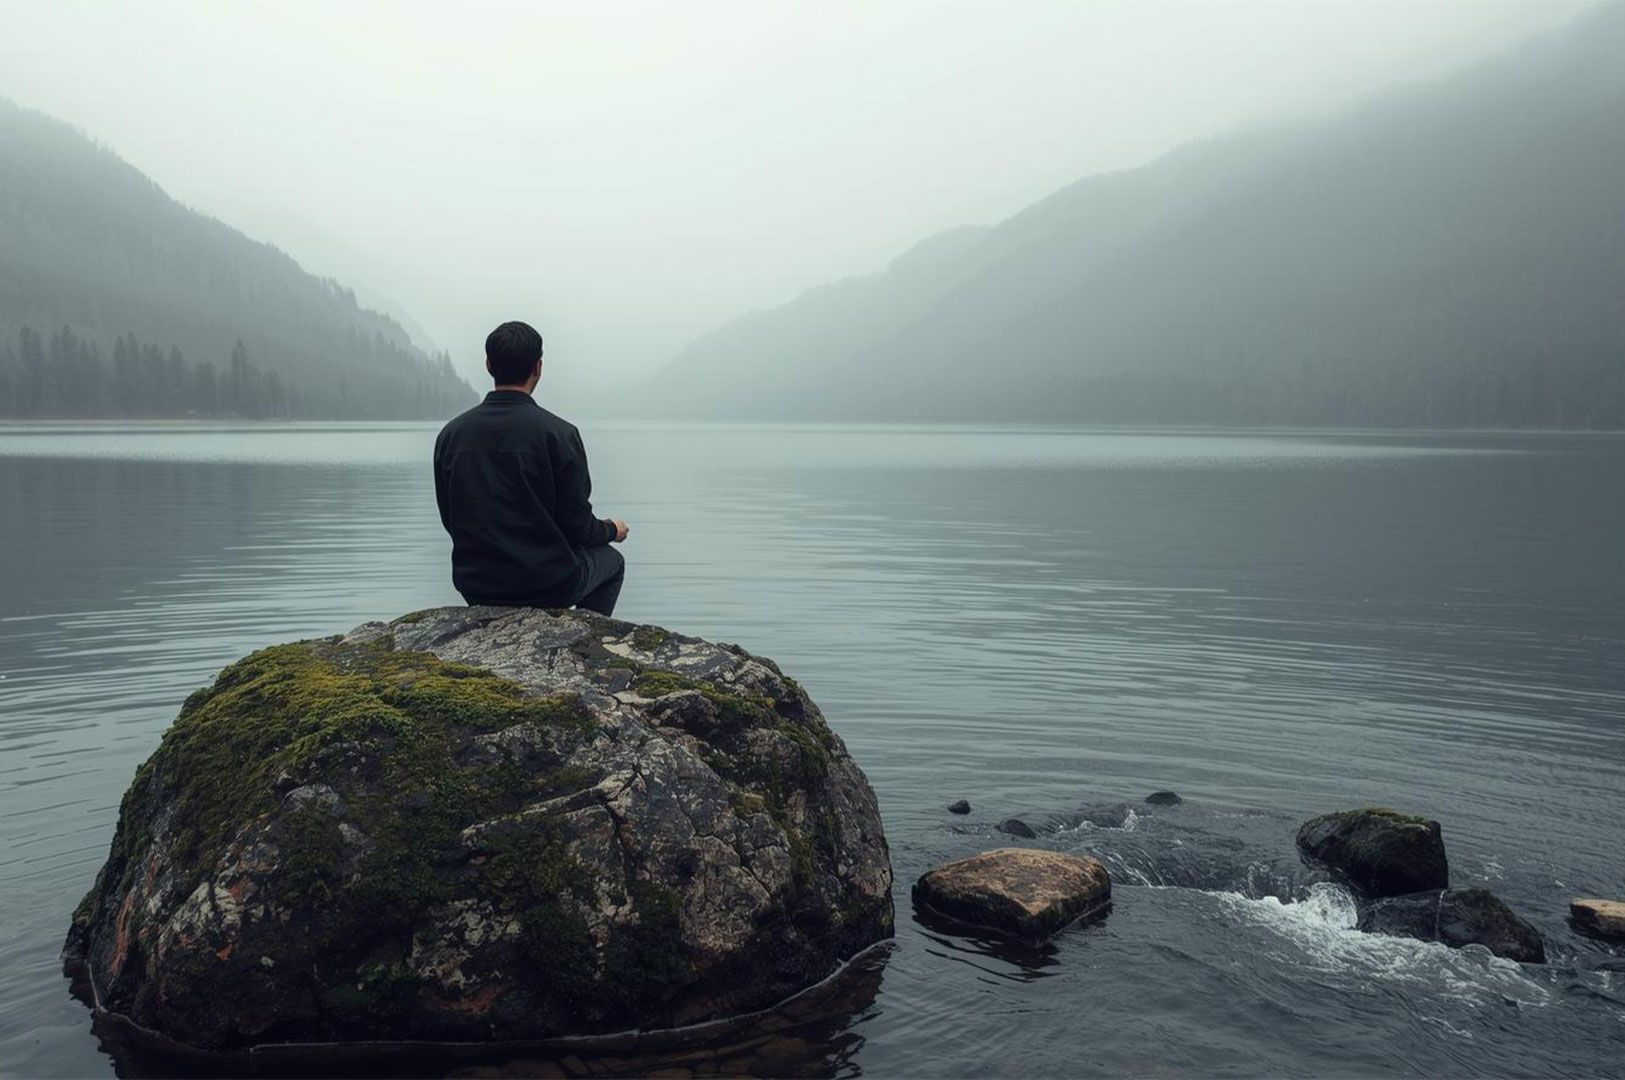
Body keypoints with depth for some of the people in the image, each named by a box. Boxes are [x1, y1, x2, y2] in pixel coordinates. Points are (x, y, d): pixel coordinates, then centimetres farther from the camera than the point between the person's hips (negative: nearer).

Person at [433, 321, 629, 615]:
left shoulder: (450, 434, -3)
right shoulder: (558, 433, -16)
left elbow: (450, 520, 6)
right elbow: (577, 526, -12)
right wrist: (611, 530, 11)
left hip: (475, 587, 5)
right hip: (549, 586, -4)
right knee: (611, 559, 27)